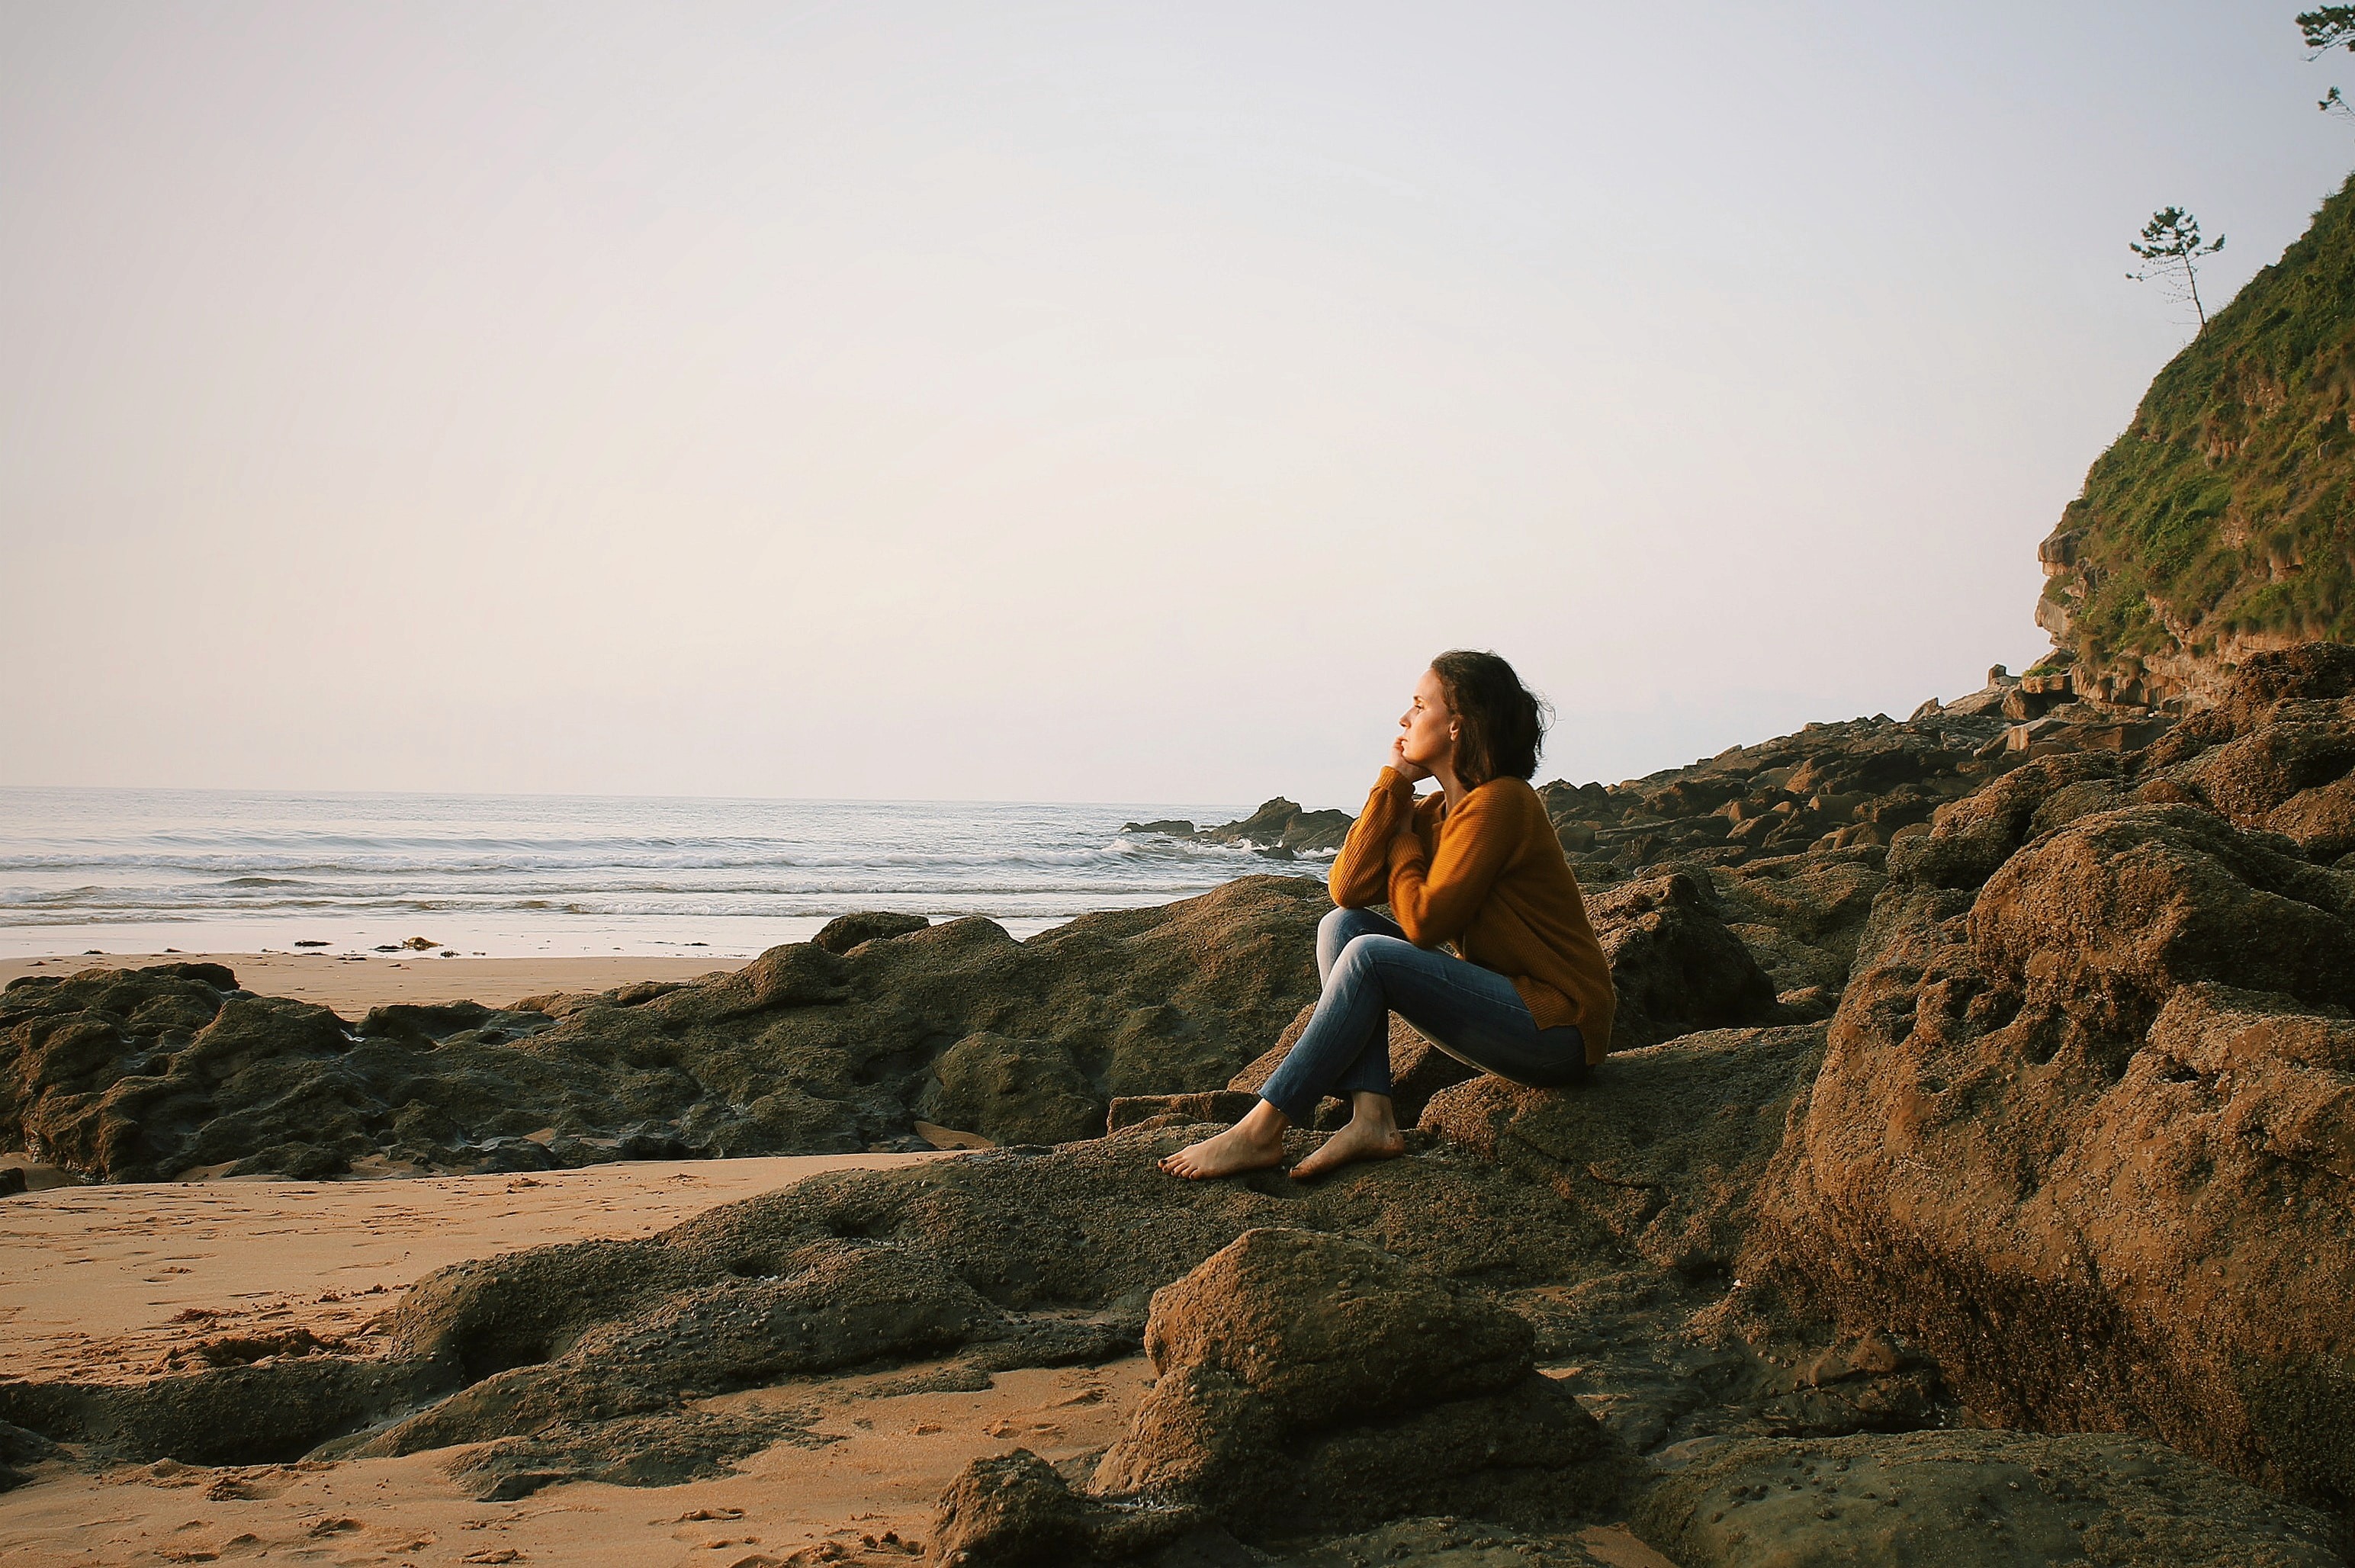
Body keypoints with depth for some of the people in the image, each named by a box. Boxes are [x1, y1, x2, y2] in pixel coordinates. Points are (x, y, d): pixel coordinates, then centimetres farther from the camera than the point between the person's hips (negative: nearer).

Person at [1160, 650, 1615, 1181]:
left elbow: (1423, 922, -20)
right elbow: (1348, 888, -2)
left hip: (1558, 1028, -9)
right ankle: (1372, 1118, -15)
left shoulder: (1499, 803, -16)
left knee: (1369, 956, -24)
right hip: (1511, 1006, 9)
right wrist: (1394, 782, -2)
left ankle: (1261, 1132, -19)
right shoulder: (1437, 810, 11)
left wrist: (1403, 837, -4)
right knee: (1342, 924, -1)